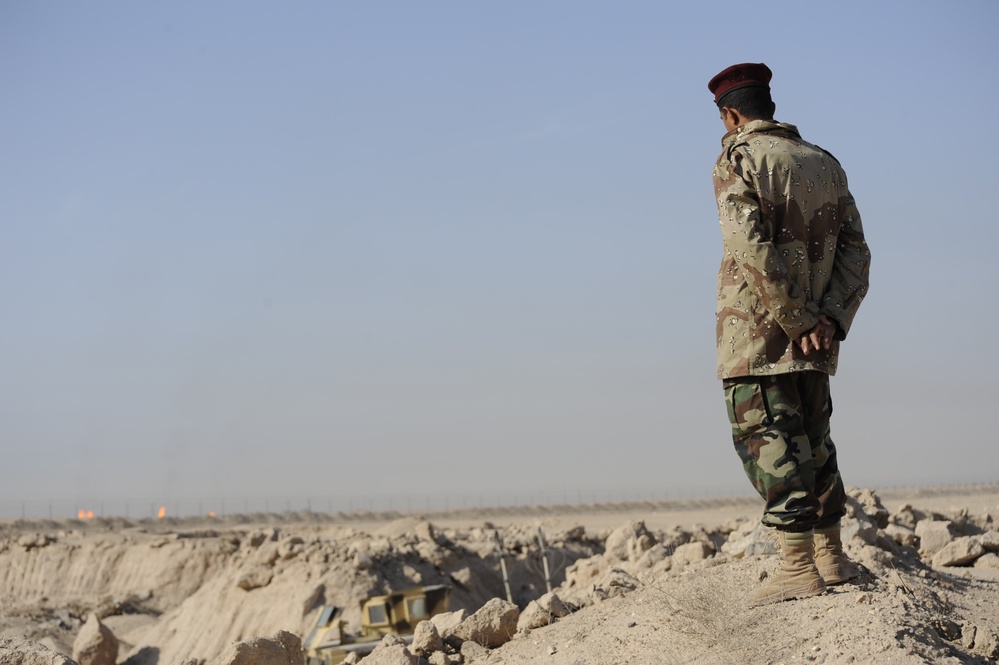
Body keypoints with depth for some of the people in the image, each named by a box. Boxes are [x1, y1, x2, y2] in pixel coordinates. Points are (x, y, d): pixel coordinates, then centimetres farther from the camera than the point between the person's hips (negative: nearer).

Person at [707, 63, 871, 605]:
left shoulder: (739, 161, -7)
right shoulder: (825, 164, 15)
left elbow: (753, 251, -20)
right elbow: (855, 251, 8)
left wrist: (800, 320, -15)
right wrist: (831, 318, -3)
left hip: (757, 333, -7)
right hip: (813, 341, 7)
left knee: (769, 443, -5)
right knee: (812, 440, 16)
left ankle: (798, 567, -9)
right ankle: (831, 558, 20)